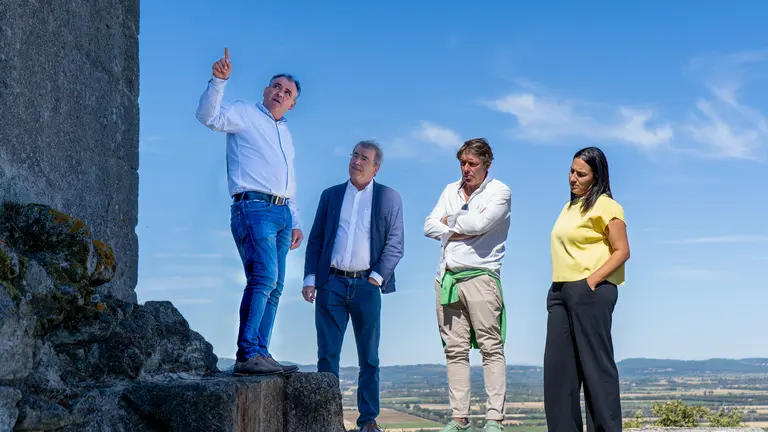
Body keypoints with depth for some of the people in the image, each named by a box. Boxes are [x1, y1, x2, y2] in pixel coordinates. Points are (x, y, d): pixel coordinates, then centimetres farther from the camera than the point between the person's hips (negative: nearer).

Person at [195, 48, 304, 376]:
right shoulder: (244, 114, 6)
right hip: (253, 207, -8)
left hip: (282, 213, 8)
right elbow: (208, 115, -14)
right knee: (264, 277, -22)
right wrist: (219, 80, -26)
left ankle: (259, 354, 5)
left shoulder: (285, 134, 28)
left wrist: (295, 222, 23)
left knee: (274, 287, 3)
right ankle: (248, 355, -24)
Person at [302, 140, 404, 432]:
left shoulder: (389, 198, 6)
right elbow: (315, 241, 10)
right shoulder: (330, 195, 12)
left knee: (369, 358, 5)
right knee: (327, 355, 1)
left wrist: (377, 277, -9)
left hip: (366, 285, -1)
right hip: (331, 284, 1)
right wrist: (310, 280, 0)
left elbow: (395, 244, 1)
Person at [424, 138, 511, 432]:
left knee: (491, 348, -6)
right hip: (447, 278, 5)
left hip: (480, 277, -5)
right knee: (455, 350, 4)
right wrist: (464, 230, -7)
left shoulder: (499, 192, 1)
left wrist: (450, 221, 0)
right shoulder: (451, 191, 17)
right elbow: (429, 227, 5)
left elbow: (479, 223, -17)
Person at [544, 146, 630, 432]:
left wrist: (592, 280, -18)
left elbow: (622, 251, -11)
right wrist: (558, 285, 13)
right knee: (557, 365, 7)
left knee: (596, 363, -2)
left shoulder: (605, 206, -6)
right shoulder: (570, 204, 18)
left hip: (590, 291, -8)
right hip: (560, 291, 8)